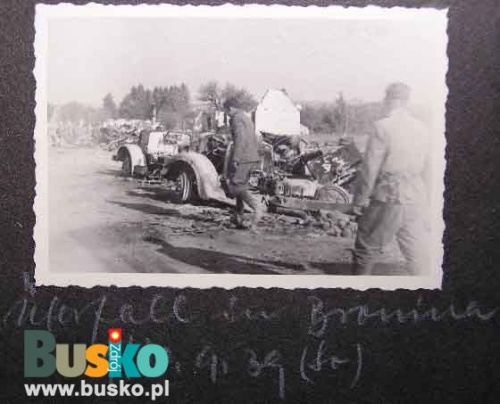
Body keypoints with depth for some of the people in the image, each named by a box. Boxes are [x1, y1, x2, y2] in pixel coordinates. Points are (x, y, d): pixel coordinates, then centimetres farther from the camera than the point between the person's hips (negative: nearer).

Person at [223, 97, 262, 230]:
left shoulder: (237, 119, -9)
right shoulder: (247, 119, 22)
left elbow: (240, 138, -22)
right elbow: (255, 140, 25)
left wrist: (235, 158, -23)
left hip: (242, 158, -10)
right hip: (252, 158, 10)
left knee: (236, 186, -6)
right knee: (241, 186, 14)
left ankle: (256, 208, -21)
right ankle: (238, 218, 18)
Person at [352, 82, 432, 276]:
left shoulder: (383, 126, -12)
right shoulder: (421, 128, 3)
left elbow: (370, 168, -12)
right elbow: (427, 170, 9)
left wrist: (359, 200, -3)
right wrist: (425, 200, 20)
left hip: (387, 200, -5)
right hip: (416, 201, 5)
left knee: (366, 250, 11)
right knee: (417, 253, 13)